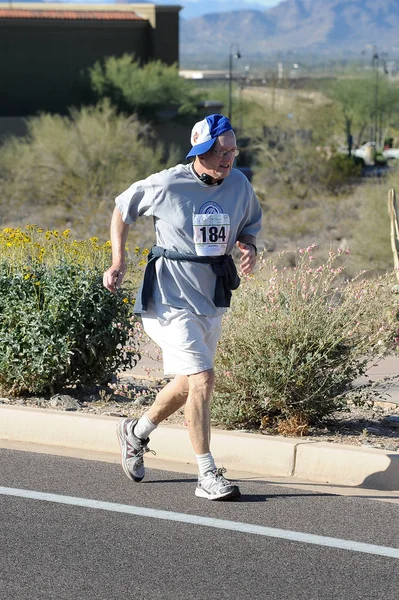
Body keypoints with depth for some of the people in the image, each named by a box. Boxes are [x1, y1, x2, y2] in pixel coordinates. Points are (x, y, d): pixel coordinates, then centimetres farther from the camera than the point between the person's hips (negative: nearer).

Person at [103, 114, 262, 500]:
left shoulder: (239, 185, -1)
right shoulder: (166, 185, -13)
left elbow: (250, 225, 16)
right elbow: (122, 209, 3)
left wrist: (248, 247, -7)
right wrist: (118, 262, -4)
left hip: (213, 300, 6)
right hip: (171, 297, -6)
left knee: (188, 383, 17)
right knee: (202, 378, -16)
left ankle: (136, 432, 44)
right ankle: (207, 475, -6)